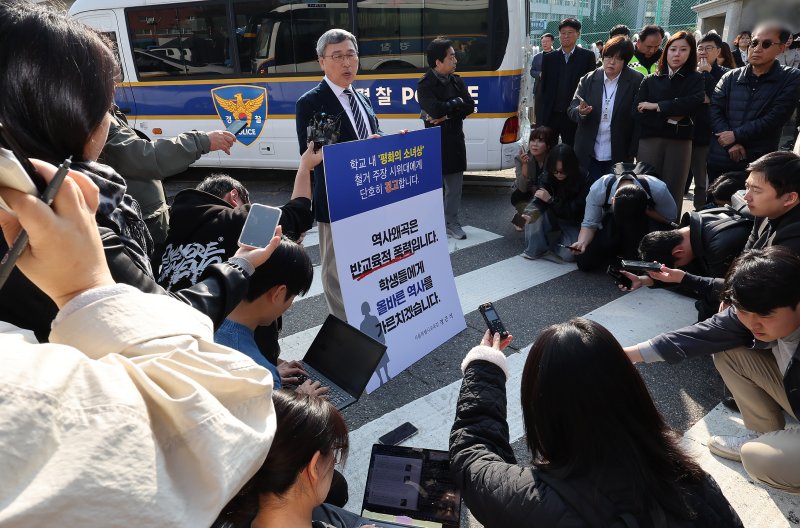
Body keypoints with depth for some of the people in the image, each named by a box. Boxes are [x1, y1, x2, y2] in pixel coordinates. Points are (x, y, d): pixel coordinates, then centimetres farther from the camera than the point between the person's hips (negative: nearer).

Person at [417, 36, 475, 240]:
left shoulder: (456, 81, 9)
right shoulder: (425, 85, -9)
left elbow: (470, 107, -1)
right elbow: (436, 110, -24)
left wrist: (446, 115, -14)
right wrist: (457, 102, -9)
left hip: (455, 141, 6)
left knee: (454, 186, 10)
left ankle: (452, 222, 21)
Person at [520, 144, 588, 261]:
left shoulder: (581, 181, -23)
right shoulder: (547, 176, -13)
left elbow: (574, 211, -25)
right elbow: (539, 200, -19)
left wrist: (551, 200, -35)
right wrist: (532, 213, -43)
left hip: (572, 223, -3)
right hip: (553, 216, 3)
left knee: (569, 254, -25)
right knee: (535, 213, -30)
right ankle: (534, 250, -14)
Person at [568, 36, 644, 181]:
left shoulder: (636, 82, -5)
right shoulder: (588, 80, 3)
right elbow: (571, 109, 2)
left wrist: (633, 152, -10)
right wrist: (581, 112, -22)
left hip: (619, 156, -2)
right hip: (589, 155, 2)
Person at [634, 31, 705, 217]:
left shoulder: (696, 79, 8)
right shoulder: (651, 80, 10)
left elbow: (693, 103, -12)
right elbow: (637, 112, -2)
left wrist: (658, 107, -10)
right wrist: (668, 119, -10)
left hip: (680, 142, 0)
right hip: (649, 141, 0)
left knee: (673, 194, 0)